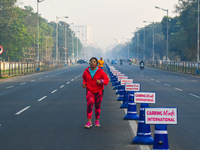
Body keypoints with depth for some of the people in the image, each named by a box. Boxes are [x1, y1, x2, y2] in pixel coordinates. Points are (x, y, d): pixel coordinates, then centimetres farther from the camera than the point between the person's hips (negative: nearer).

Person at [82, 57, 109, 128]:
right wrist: (84, 83, -2)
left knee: (97, 106, 9)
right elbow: (84, 78, 18)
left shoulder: (100, 71, -11)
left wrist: (101, 81, -26)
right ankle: (89, 122, -18)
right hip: (89, 90, 0)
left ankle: (97, 120, 31)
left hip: (99, 91, 0)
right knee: (89, 104, -18)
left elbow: (107, 79, -7)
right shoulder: (86, 71, -4)